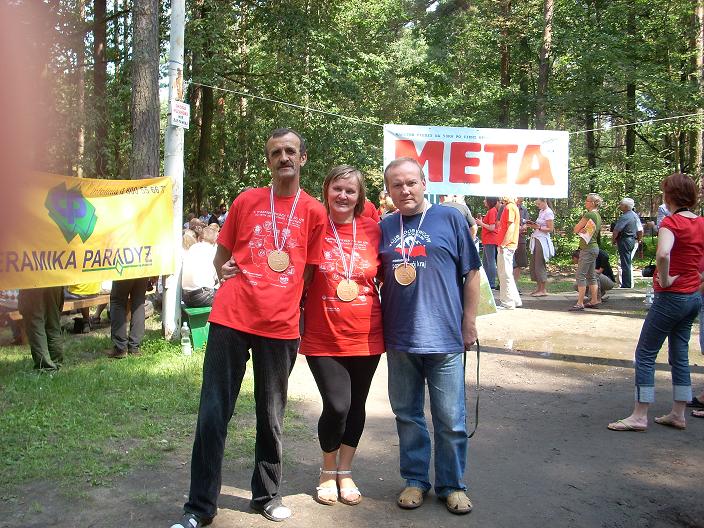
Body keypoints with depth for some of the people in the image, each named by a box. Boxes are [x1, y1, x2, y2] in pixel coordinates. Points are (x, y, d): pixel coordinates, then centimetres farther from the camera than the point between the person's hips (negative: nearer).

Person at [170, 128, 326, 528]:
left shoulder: (314, 211, 5)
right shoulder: (246, 201, 8)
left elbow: (309, 271, 10)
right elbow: (221, 256, 16)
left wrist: (290, 306, 1)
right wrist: (225, 271, -4)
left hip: (281, 326, 0)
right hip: (231, 319, 1)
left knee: (272, 416, 11)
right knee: (213, 413, 2)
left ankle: (267, 494, 30)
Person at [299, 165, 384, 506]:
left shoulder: (372, 229, 0)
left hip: (365, 336, 2)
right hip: (323, 337, -2)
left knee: (356, 405, 12)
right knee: (336, 406, -6)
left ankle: (345, 473, 33)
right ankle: (328, 472, 22)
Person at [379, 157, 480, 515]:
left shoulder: (450, 219, 0)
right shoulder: (384, 227, 9)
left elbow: (471, 273, 2)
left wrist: (469, 322, 0)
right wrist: (381, 324, 7)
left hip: (444, 337, -3)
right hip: (399, 338, 3)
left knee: (450, 419, 6)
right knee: (407, 414, 13)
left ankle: (452, 485, 23)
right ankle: (415, 479, 29)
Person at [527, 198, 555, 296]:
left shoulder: (548, 213, -10)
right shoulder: (541, 212, 16)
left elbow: (550, 229, -13)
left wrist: (538, 227, -19)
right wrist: (533, 224, 3)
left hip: (542, 241, -9)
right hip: (536, 240, 9)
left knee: (540, 265, -6)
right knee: (534, 264, 9)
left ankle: (543, 290, 0)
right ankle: (538, 287, 16)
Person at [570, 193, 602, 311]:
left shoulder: (589, 214, -15)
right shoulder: (597, 216, 15)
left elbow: (575, 229, -9)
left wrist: (580, 229, 7)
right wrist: (583, 229, -5)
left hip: (588, 248, -10)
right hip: (594, 247, 10)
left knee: (580, 275, -9)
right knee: (591, 276, 14)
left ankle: (580, 303, -9)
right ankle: (594, 301, 18)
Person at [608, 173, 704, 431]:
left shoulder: (671, 222, -16)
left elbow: (663, 254, -35)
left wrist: (665, 279, -21)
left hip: (671, 296, -8)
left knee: (645, 354, -1)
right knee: (679, 355, 15)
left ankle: (639, 417, 1)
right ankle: (678, 415, 21)